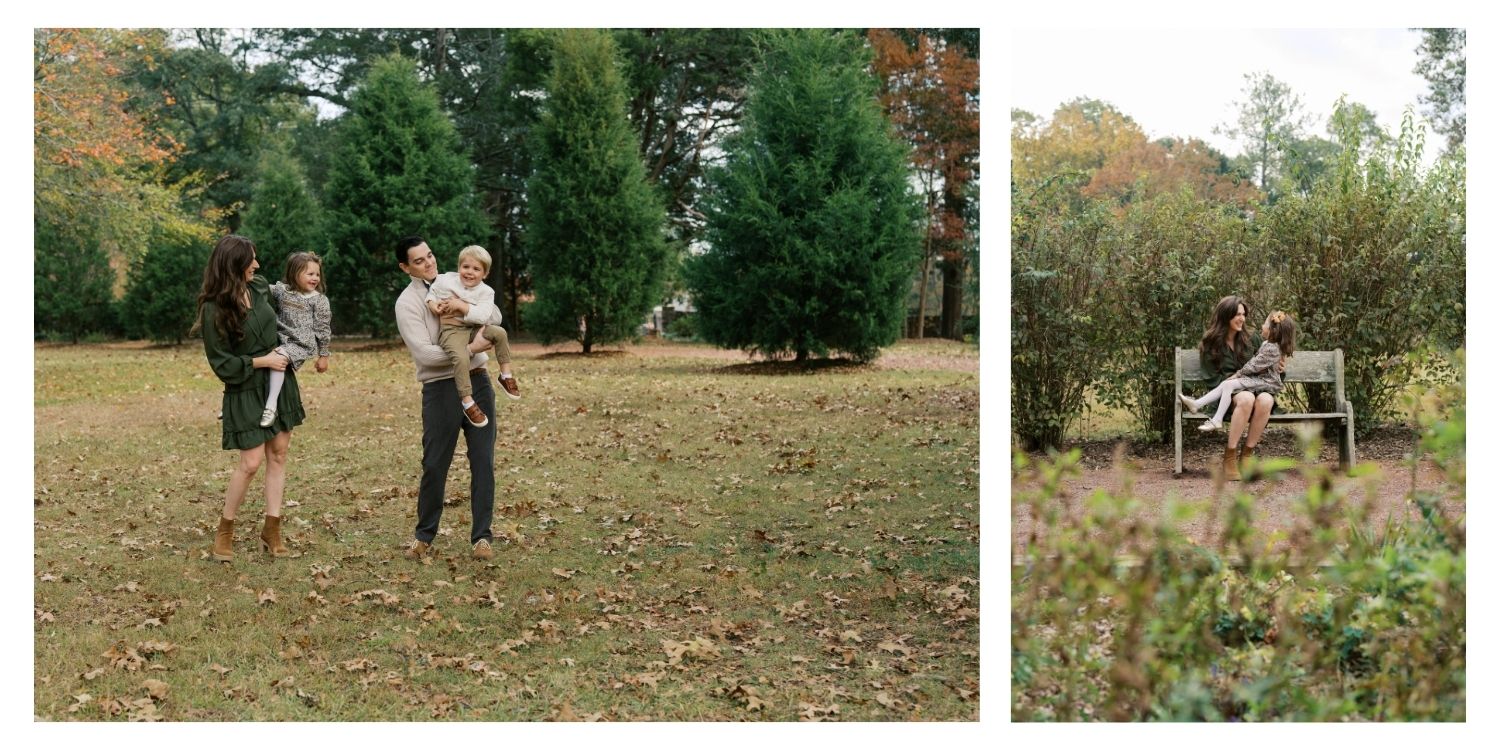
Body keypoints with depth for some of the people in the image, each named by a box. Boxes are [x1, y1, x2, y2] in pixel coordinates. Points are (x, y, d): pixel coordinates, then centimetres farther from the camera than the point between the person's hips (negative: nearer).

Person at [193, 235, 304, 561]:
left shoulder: (260, 286, 0)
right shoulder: (214, 309, -17)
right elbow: (222, 362, -14)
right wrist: (262, 361, -15)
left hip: (279, 383, 6)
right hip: (246, 391, -6)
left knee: (278, 454, 6)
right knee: (251, 463, -7)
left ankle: (271, 529, 13)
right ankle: (225, 531, 11)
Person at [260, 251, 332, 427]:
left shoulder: (319, 300, -2)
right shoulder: (281, 290, 6)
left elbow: (323, 330, 1)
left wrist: (323, 356, 4)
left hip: (301, 343, -6)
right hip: (280, 338, 6)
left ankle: (271, 405, -32)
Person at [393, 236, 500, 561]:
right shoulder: (407, 302, -4)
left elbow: (496, 316, 2)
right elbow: (424, 353, -14)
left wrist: (467, 310, -18)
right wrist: (469, 349, -17)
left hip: (478, 380, 4)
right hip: (441, 387, -4)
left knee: (483, 462, 2)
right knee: (435, 465, 2)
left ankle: (481, 537, 9)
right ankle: (424, 536, 18)